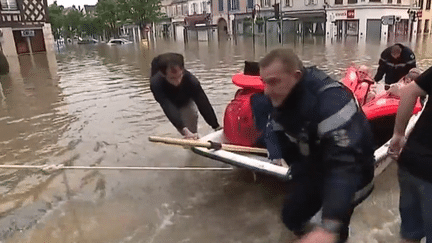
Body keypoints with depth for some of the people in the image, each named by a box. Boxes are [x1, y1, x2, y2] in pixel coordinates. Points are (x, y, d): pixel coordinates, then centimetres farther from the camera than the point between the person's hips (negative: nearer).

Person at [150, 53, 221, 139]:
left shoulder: (192, 81, -41)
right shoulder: (156, 84, -44)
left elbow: (204, 105, -39)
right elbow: (169, 109, -53)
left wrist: (217, 128, -45)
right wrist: (185, 131, -64)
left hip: (186, 102, 0)